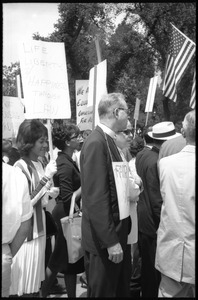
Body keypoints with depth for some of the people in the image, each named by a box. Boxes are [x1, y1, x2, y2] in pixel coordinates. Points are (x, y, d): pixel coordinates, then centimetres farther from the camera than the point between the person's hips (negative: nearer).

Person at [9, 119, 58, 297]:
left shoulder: (38, 164, 7)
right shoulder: (20, 167, -16)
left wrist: (49, 193, -3)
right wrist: (47, 177, -22)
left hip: (39, 228, 7)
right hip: (26, 231, -7)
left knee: (35, 280, 17)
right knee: (25, 285, 4)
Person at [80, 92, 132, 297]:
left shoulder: (109, 141, 9)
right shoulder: (96, 143, -21)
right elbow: (96, 198, -24)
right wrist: (110, 240, -23)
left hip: (117, 233, 9)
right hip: (105, 240, -9)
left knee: (122, 290, 22)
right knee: (103, 292, 9)